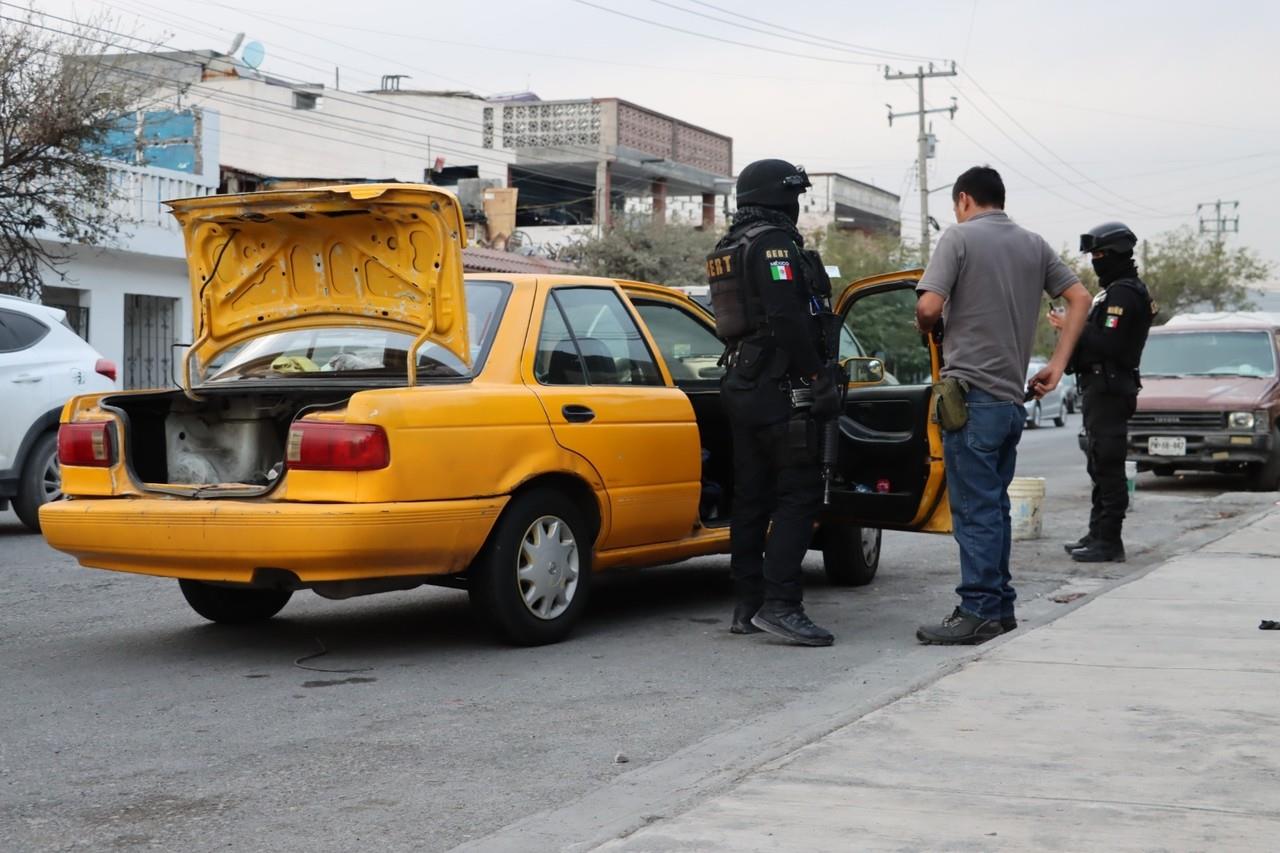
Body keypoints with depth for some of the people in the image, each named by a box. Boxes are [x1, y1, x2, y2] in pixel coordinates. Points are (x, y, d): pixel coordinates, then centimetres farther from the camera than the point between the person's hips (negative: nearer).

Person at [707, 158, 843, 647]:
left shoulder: (728, 249, 20)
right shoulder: (773, 241, -11)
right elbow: (788, 319, -20)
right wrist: (820, 379, -16)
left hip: (741, 386, 10)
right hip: (779, 387, -10)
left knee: (752, 496, 11)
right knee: (800, 493, -10)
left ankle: (746, 606, 13)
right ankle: (779, 604, -17)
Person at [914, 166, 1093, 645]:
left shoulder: (960, 237, -5)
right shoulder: (1033, 245, 15)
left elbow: (928, 306, -15)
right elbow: (1079, 298, 12)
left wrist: (932, 329, 7)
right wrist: (1057, 366, 10)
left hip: (972, 393, -7)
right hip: (1013, 396, 7)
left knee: (975, 508, -6)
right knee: (994, 506, 15)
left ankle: (978, 612, -6)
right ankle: (1000, 607, 19)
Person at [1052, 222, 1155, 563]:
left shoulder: (1123, 294, -15)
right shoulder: (1117, 290, 20)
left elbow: (1107, 343, -24)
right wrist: (1076, 328, 10)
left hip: (1108, 389, -11)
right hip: (1104, 387, 11)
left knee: (1107, 466, -10)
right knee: (1102, 466, 15)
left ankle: (1108, 541, -9)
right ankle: (1098, 535, 22)